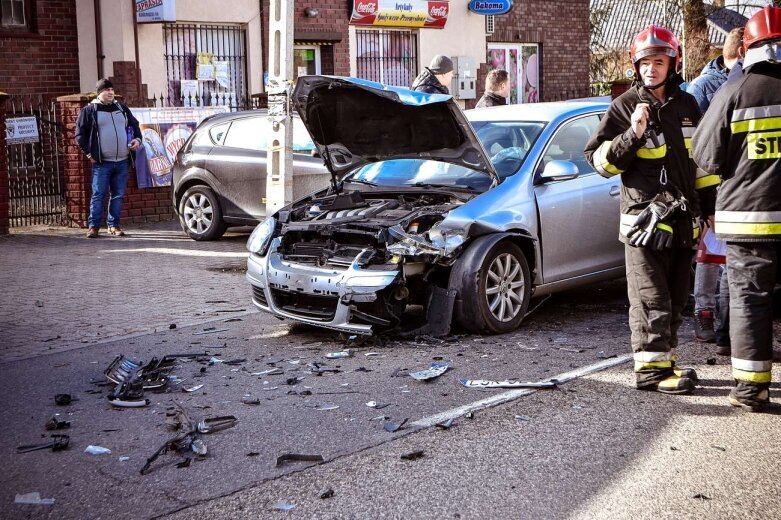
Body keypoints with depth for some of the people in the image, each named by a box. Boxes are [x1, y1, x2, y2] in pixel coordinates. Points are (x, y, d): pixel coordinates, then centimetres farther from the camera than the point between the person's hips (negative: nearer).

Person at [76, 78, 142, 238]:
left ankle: (113, 225, 15)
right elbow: (80, 135, 0)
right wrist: (89, 153, -5)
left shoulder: (122, 108, 15)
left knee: (118, 195, 6)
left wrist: (137, 138, 7)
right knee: (98, 194, -5)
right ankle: (93, 226, 0)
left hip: (122, 161, 4)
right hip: (101, 163, -4)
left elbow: (135, 125, 26)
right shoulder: (89, 111, 1)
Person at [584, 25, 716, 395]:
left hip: (683, 219, 6)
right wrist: (633, 134, -22)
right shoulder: (624, 107, -3)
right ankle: (650, 369, -5)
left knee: (675, 298, 11)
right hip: (645, 218, -6)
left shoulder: (686, 105, 13)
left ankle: (664, 360, 21)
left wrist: (711, 208, 19)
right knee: (650, 298, -8)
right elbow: (599, 159, -7)